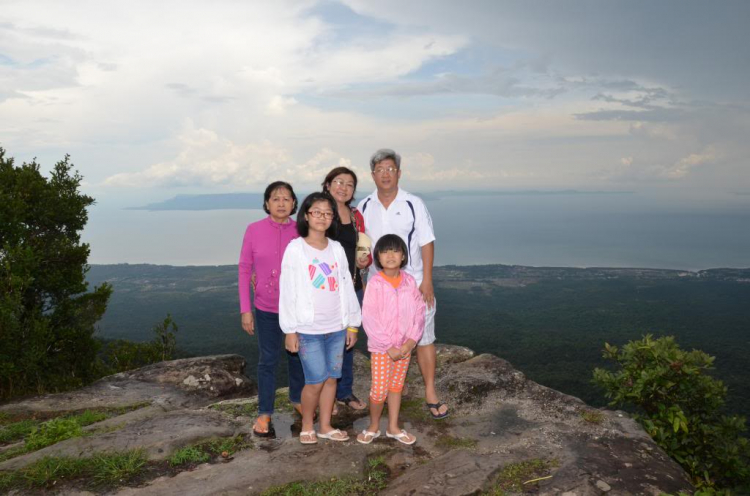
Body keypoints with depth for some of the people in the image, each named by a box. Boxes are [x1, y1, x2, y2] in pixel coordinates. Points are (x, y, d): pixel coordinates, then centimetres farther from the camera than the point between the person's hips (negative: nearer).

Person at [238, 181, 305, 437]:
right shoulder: (254, 230, -8)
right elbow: (244, 270, -4)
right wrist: (245, 310, -5)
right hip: (266, 309, -1)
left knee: (297, 356, 18)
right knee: (267, 360, 10)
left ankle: (298, 399, 40)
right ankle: (264, 413, 24)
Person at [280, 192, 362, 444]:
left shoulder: (337, 248, 7)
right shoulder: (295, 249, -5)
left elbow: (347, 286, 10)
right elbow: (288, 291, -6)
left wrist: (352, 322, 10)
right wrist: (290, 330, -8)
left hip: (336, 327, 4)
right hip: (308, 329, -4)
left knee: (331, 377, 10)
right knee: (316, 380, -3)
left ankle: (325, 425, 26)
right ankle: (306, 426, 20)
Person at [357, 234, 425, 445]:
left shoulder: (410, 282, -3)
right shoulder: (375, 283, -14)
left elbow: (418, 313, 0)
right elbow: (369, 319, -16)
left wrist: (409, 343, -11)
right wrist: (389, 347, -16)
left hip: (405, 347, 4)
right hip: (381, 347, -4)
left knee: (396, 387, 16)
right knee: (379, 391, 1)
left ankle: (393, 427, 31)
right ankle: (373, 427, 25)